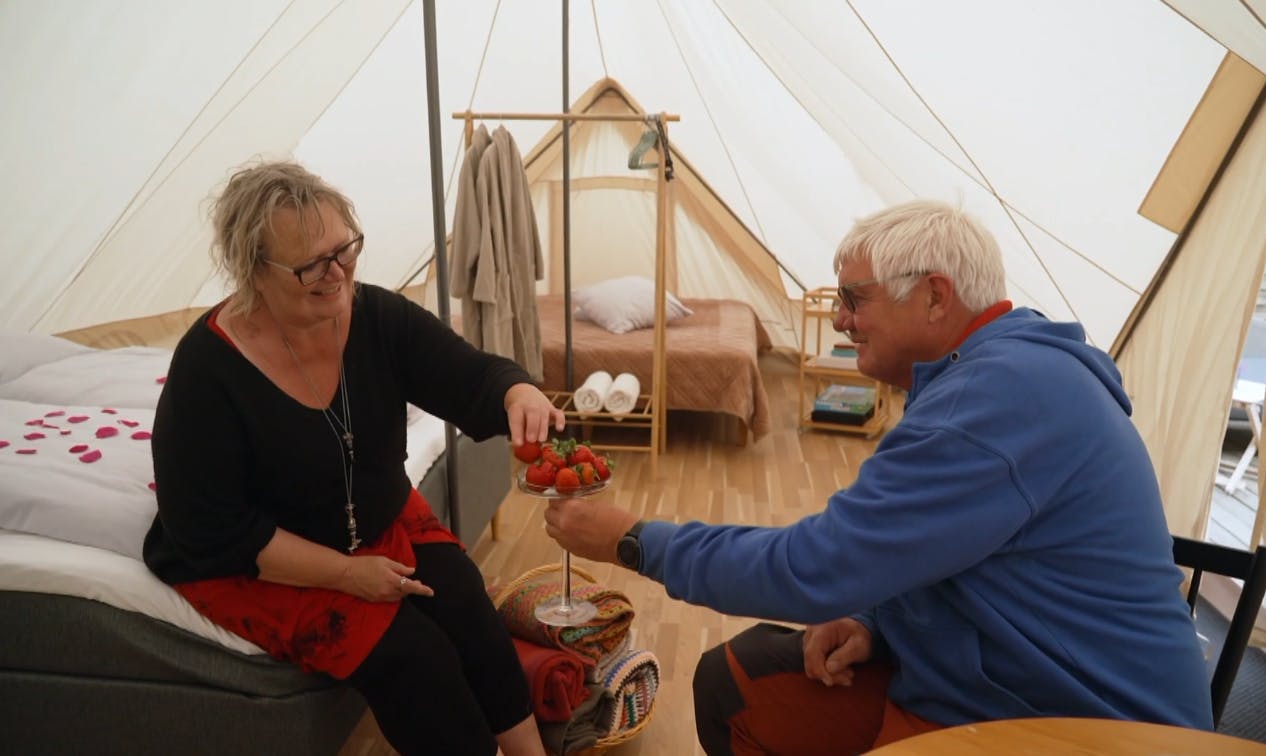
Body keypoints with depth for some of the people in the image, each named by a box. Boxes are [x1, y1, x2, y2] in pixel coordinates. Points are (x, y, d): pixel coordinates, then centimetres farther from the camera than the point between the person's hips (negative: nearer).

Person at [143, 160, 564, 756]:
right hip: (251, 562, -4)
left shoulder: (379, 317, -13)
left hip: (382, 522, 5)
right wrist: (345, 572, -23)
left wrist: (519, 394, -41)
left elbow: (472, 378, -16)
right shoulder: (205, 371, -24)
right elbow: (212, 531, -21)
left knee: (465, 608, -18)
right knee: (410, 653, -21)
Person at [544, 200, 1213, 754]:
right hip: (977, 676, 9)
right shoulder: (1004, 368, 7)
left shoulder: (1002, 393, -27)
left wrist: (635, 541, -15)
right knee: (732, 679, 5)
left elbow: (813, 570, -26)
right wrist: (873, 622, -3)